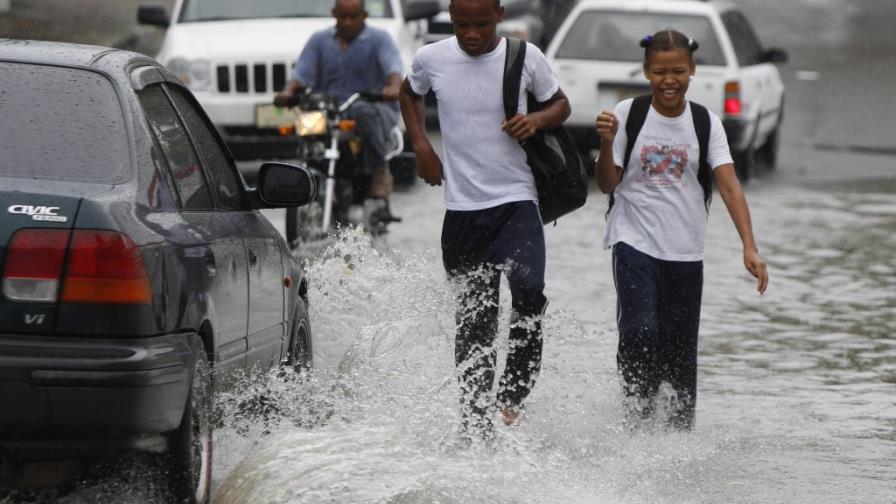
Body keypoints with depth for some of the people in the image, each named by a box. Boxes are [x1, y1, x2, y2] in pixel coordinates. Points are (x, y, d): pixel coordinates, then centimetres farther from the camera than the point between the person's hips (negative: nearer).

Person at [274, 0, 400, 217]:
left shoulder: (378, 39, 7)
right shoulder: (320, 41, 17)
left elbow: (394, 67, -11)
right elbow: (301, 73, 7)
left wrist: (394, 87, -35)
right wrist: (288, 91, -16)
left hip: (374, 107, -3)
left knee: (365, 112, -39)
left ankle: (379, 171, -26)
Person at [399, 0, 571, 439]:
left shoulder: (525, 57, -4)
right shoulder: (431, 59, 0)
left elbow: (560, 103, 12)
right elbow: (409, 93, 22)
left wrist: (537, 120, -10)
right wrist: (421, 146, 8)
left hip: (516, 200, -2)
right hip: (462, 208, 2)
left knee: (528, 288, -25)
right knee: (473, 320, 6)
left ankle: (513, 395, -9)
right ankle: (476, 423, 13)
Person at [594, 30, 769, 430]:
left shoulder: (705, 123, 0)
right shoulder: (628, 114, -3)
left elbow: (729, 186, -9)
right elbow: (607, 184, 0)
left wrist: (750, 247, -20)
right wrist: (607, 142, -19)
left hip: (685, 251, 2)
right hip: (634, 243, -2)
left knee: (680, 349, 6)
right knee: (640, 331, -21)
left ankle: (681, 427, 19)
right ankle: (638, 414, -6)